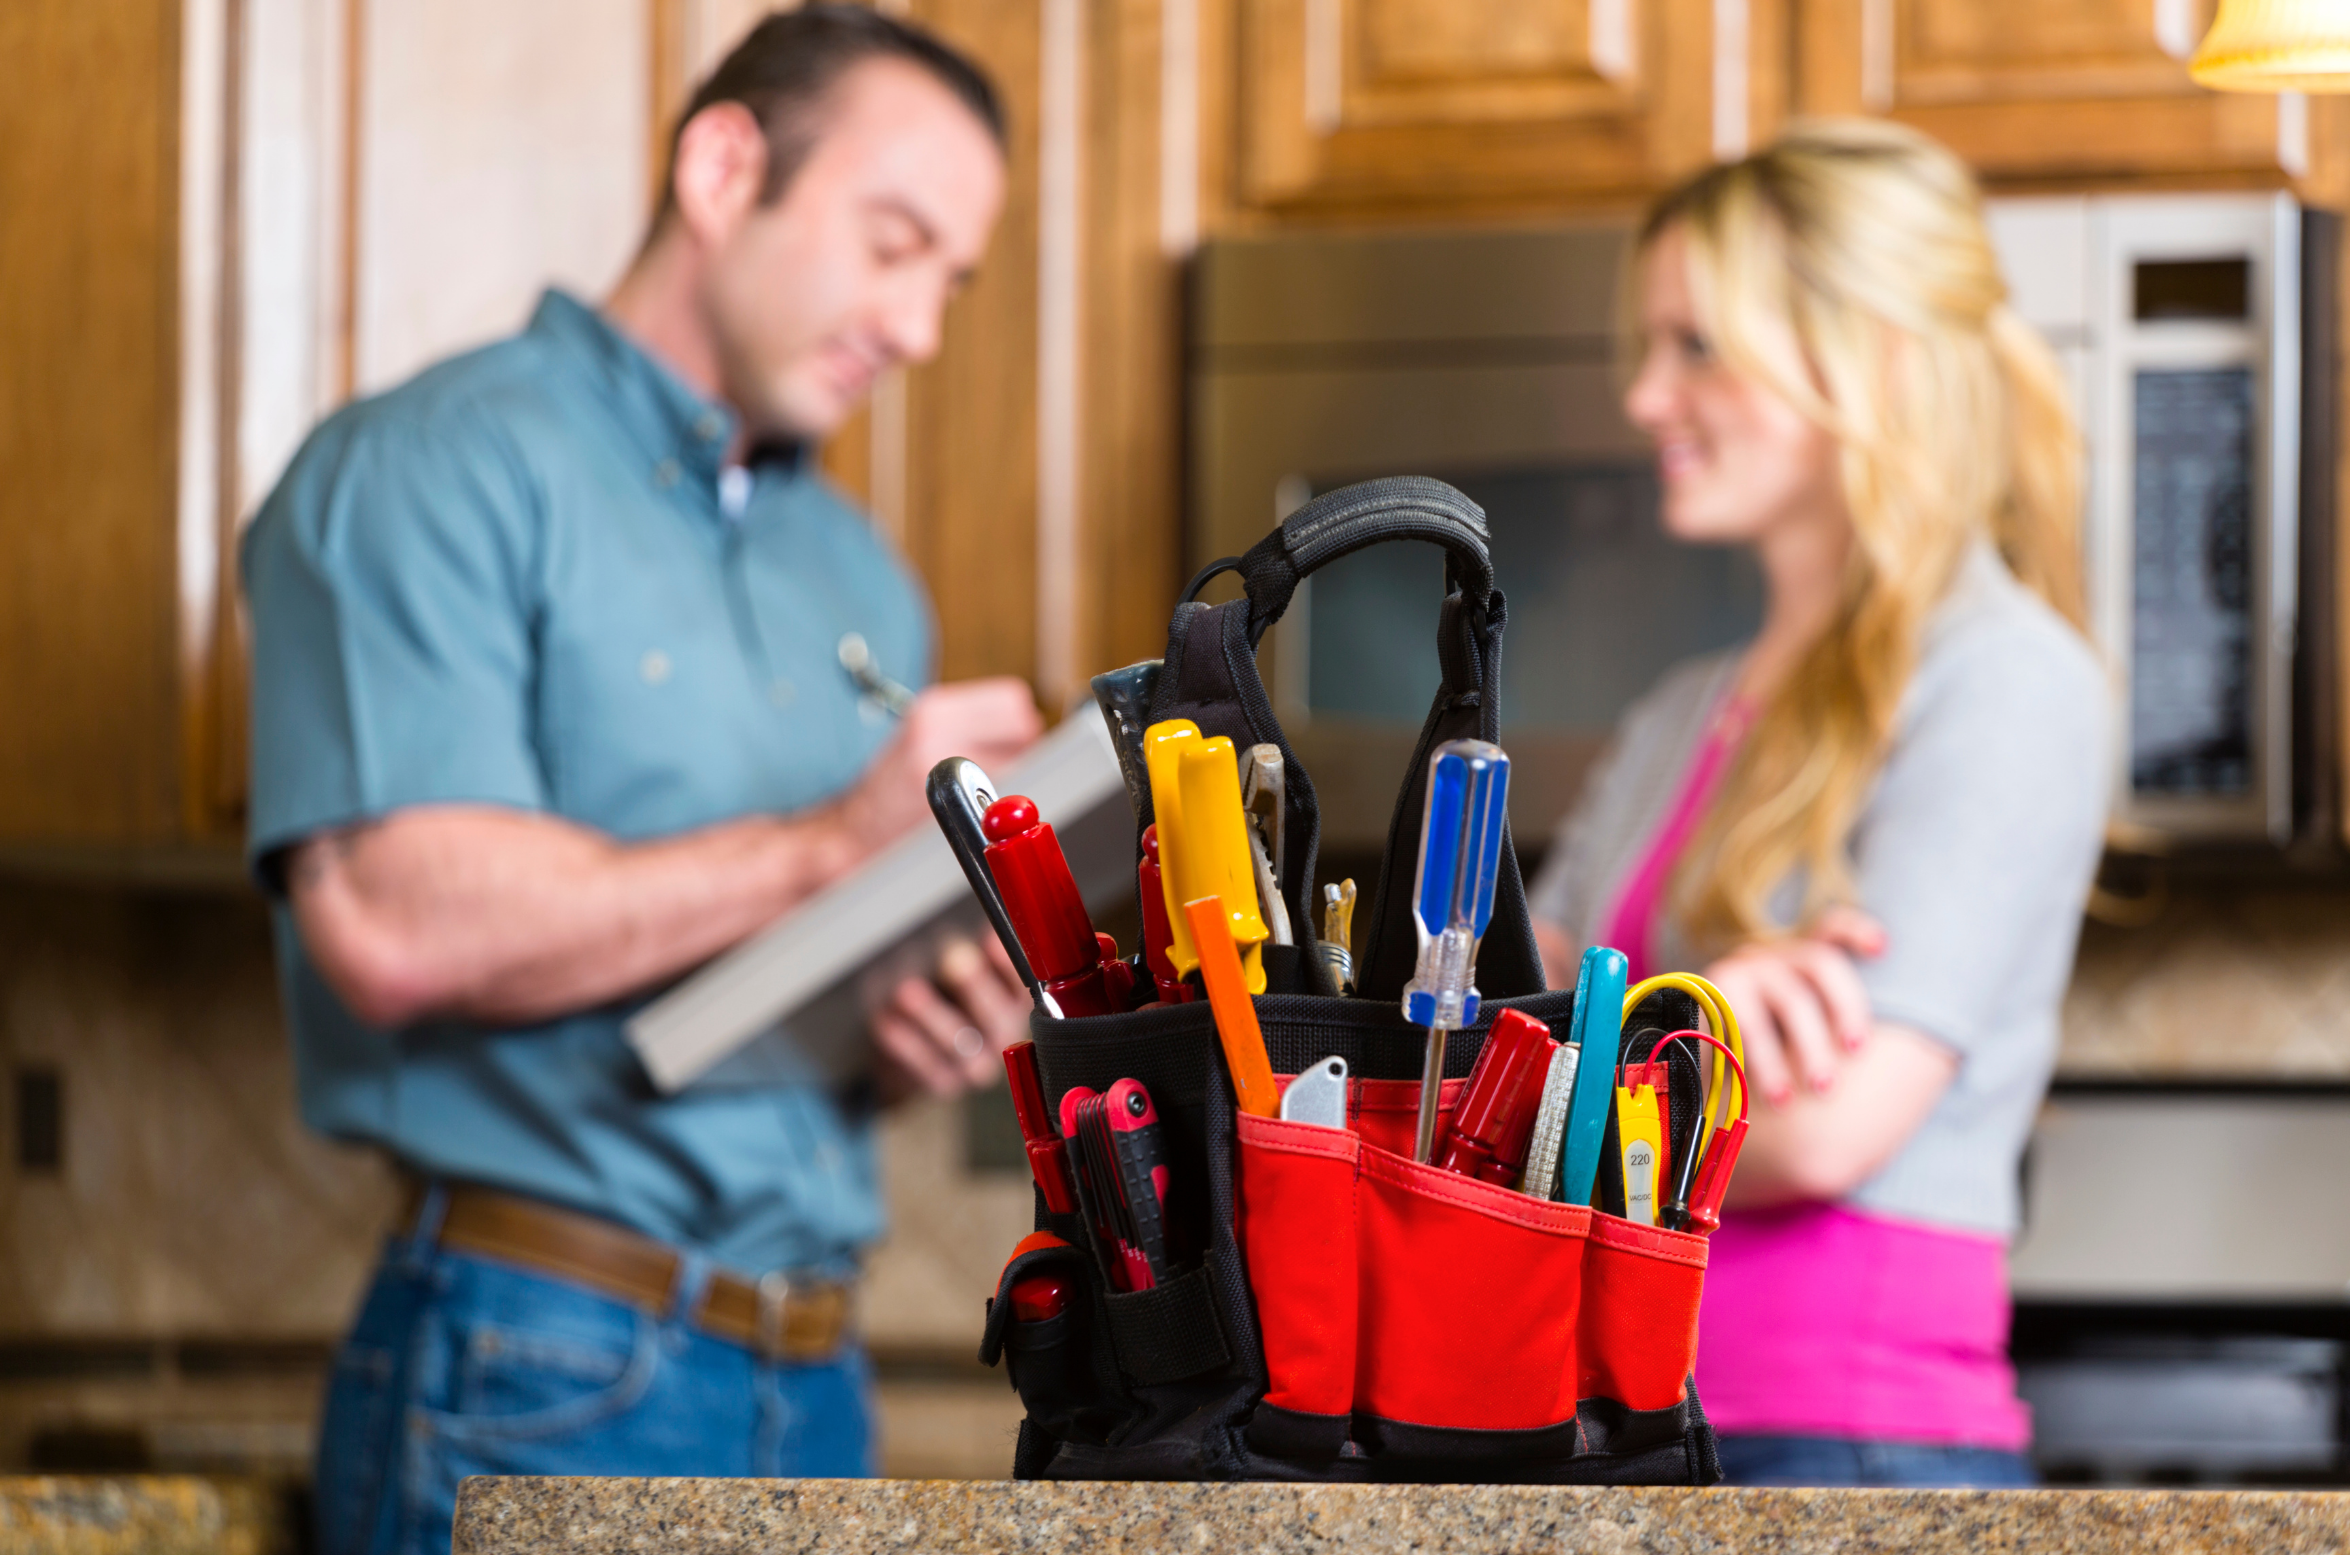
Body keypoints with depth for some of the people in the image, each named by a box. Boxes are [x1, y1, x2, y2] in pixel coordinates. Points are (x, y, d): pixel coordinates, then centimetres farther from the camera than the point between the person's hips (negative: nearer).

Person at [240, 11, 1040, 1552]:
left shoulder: (862, 583, 19)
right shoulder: (441, 472, -5)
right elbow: (396, 923, -20)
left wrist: (942, 1033, 1)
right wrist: (830, 849, -13)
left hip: (811, 1387, 7)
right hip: (536, 1375, -7)